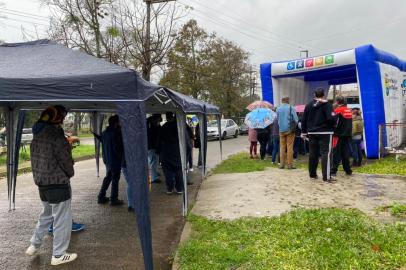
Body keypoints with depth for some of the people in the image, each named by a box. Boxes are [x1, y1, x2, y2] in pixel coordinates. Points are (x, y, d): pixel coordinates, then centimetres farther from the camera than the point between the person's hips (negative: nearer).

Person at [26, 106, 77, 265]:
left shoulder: (37, 137, 6)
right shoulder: (57, 137, -20)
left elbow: (35, 159, 12)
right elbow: (66, 161, -16)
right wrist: (70, 173, 3)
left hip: (42, 183, 9)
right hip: (58, 184, -8)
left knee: (47, 214, 27)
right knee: (62, 219, 4)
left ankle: (34, 245, 35)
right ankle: (58, 255, 14)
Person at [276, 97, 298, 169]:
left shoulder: (278, 109, 5)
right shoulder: (291, 108, -5)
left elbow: (277, 120, 8)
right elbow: (295, 120, -8)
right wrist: (294, 128, 5)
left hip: (281, 130, 3)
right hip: (290, 130, -3)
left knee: (282, 147, 8)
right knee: (290, 147, 0)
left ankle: (282, 164, 8)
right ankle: (290, 164, 1)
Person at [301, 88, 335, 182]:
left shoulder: (309, 105, 8)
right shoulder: (327, 104, -7)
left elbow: (304, 120, 8)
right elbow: (331, 118, -18)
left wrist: (304, 132, 14)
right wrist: (332, 127, 2)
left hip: (312, 133, 5)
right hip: (325, 133, -5)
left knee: (313, 153, 10)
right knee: (325, 153, -5)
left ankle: (312, 174, 19)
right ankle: (326, 176, -10)